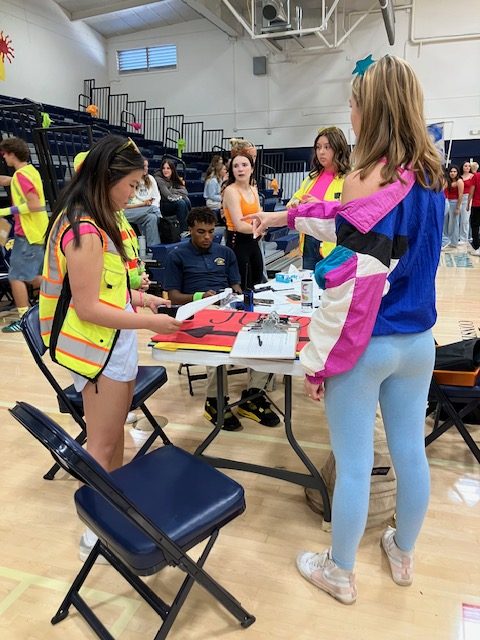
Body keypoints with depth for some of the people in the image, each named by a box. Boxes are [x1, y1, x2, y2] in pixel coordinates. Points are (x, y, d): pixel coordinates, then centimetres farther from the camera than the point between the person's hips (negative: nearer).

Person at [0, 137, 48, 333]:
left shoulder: (21, 175, -15)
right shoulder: (30, 170, 13)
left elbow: (35, 205, -23)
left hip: (27, 234, -9)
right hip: (37, 232, 9)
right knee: (32, 276, 18)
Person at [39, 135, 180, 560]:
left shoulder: (89, 222, 8)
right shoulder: (84, 231, -24)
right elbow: (88, 308, -24)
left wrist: (134, 296, 9)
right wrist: (148, 322, -19)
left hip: (112, 344, 10)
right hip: (99, 348, -10)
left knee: (115, 429, 22)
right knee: (103, 442, 5)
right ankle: (97, 531, 24)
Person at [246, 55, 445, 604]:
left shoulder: (367, 180, -19)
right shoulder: (430, 175, 6)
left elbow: (350, 286, -23)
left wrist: (317, 361, -14)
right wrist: (285, 216, 24)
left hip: (365, 346, -7)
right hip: (417, 342, 8)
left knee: (353, 463, 9)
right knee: (410, 453, 20)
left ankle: (339, 573, 32)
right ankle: (403, 555, 44)